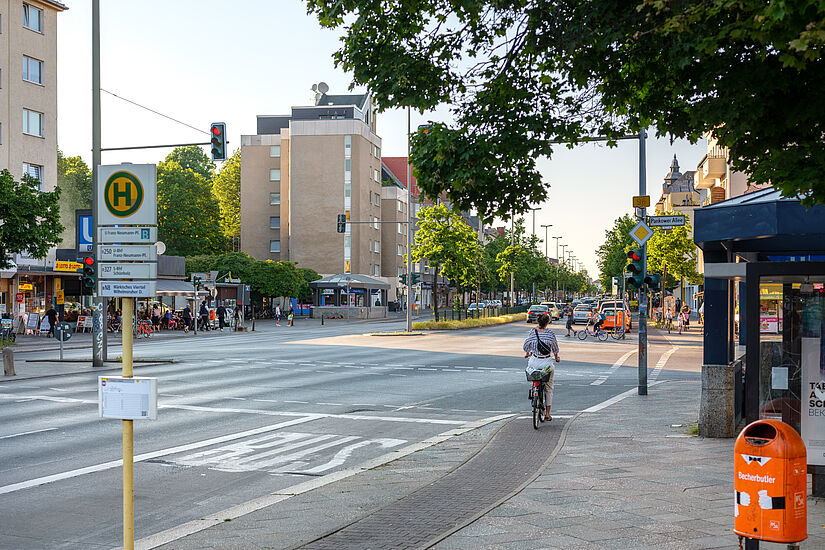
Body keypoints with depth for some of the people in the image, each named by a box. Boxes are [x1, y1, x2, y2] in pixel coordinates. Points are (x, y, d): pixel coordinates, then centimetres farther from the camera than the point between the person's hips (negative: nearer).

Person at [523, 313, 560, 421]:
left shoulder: (532, 332, -6)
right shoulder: (550, 333, -10)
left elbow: (526, 346, 4)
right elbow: (555, 347, 0)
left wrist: (527, 354, 26)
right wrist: (556, 358, 19)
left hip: (534, 361, 1)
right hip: (547, 362, -1)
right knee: (548, 388, 13)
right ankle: (547, 414, 14)